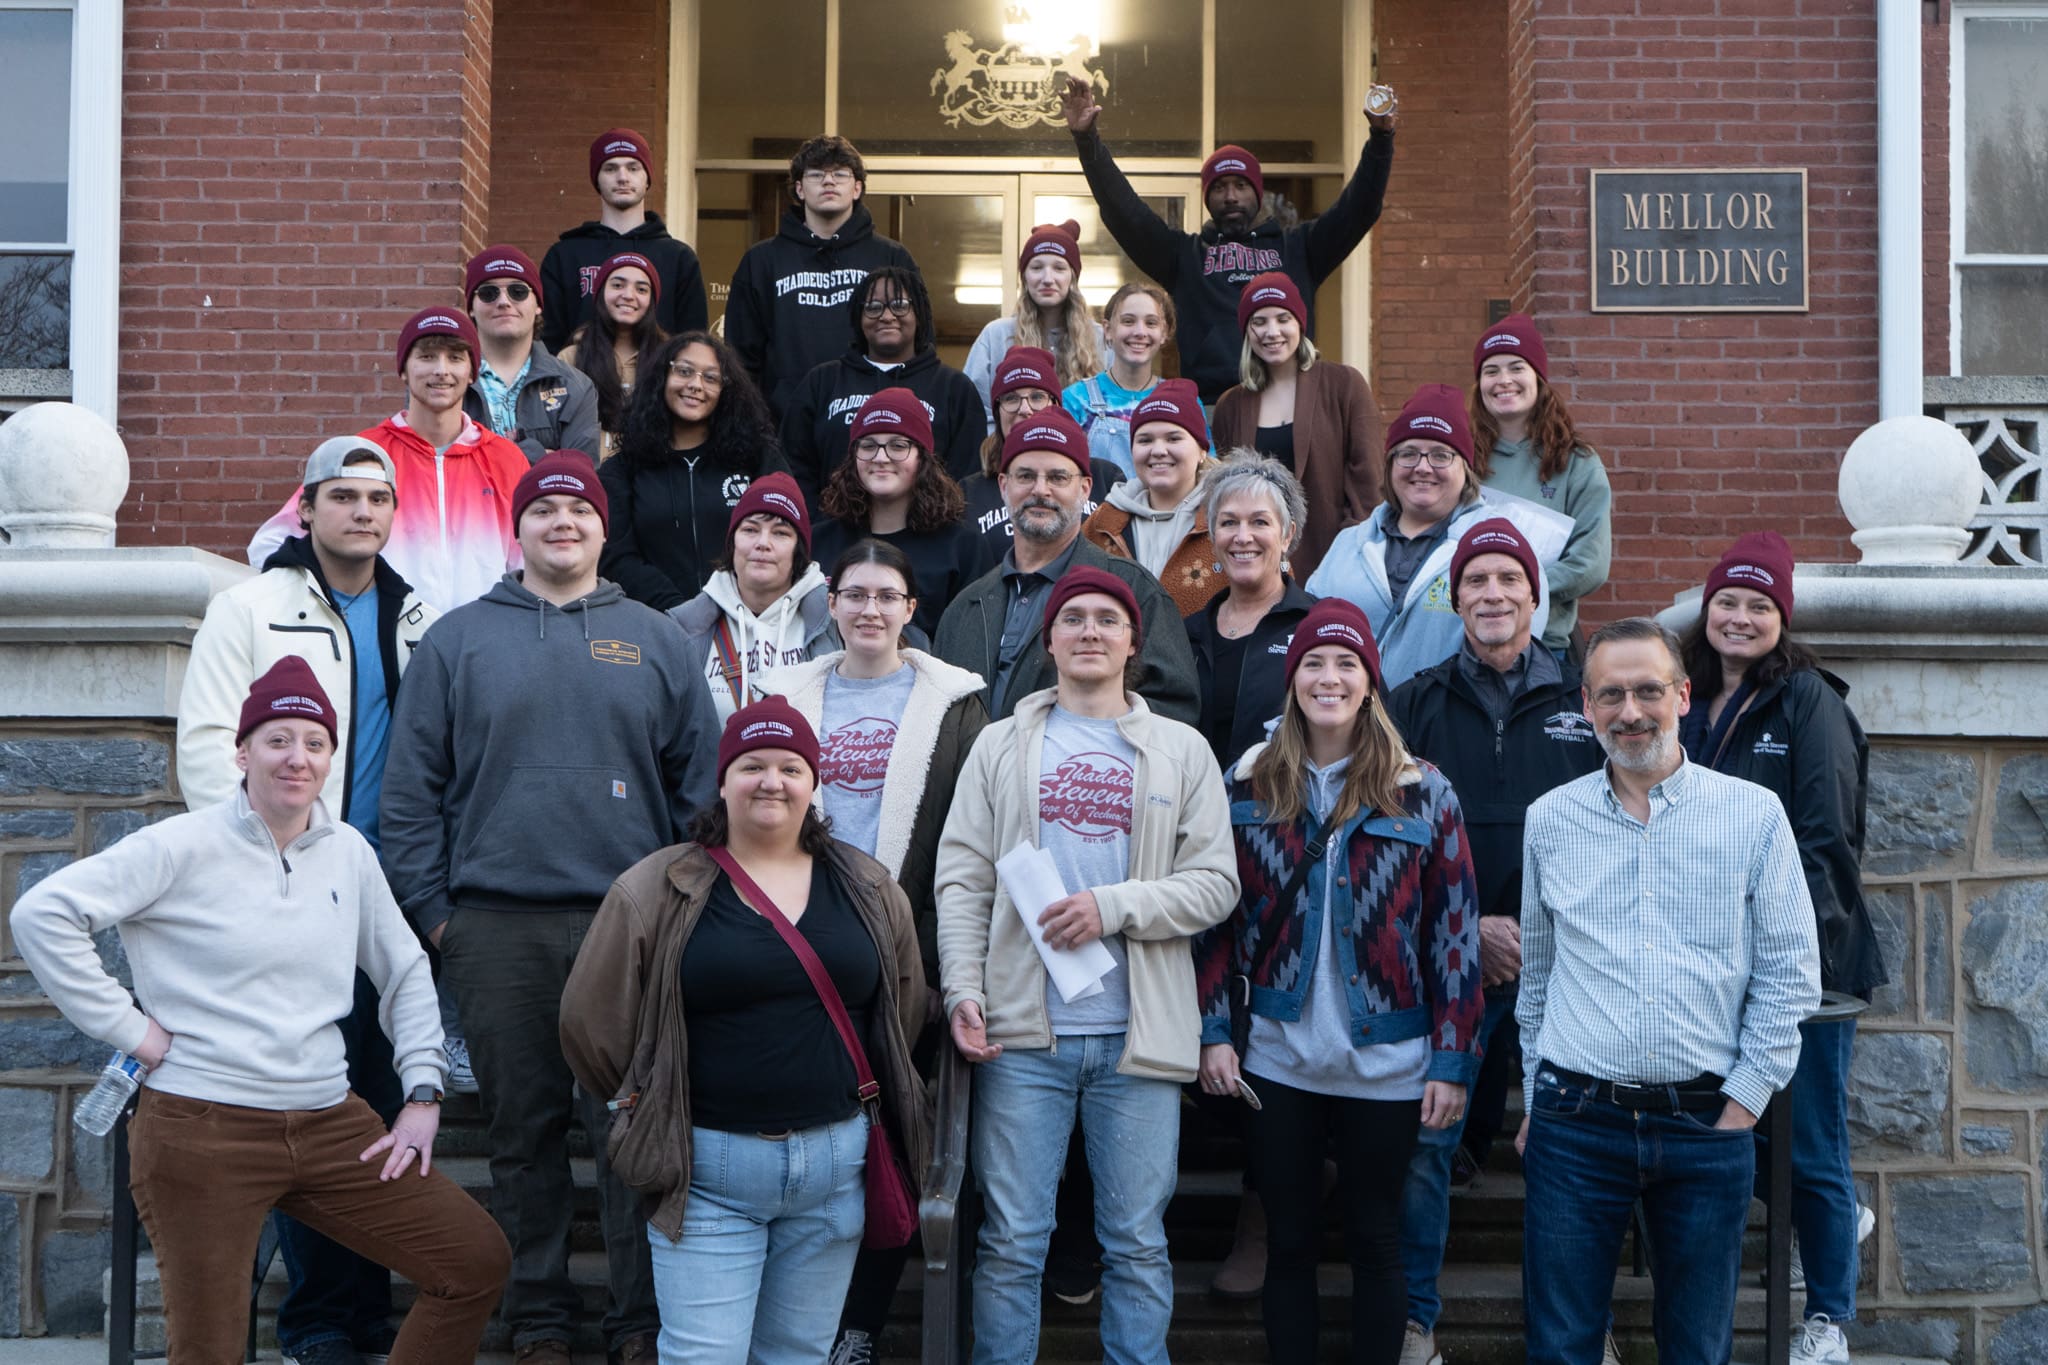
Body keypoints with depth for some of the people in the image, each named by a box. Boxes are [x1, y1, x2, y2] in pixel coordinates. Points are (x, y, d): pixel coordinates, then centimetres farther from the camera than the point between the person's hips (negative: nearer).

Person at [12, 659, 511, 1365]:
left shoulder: (349, 853, 9)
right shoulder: (184, 847, -7)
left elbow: (406, 972, 19)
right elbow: (41, 914, -13)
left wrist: (423, 1095, 10)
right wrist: (127, 1024, -13)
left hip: (330, 1123, 5)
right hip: (201, 1128, -5)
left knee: (478, 1261, 1)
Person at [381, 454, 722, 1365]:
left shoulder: (653, 641, 10)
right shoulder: (458, 640, 7)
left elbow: (700, 783, 10)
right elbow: (411, 788, 6)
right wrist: (431, 910, -1)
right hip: (496, 930, 0)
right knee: (523, 1132, 7)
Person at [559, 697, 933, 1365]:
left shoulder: (869, 889, 7)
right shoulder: (656, 891, -3)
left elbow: (904, 1008, 18)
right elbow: (592, 1021, 1)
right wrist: (655, 1109, 8)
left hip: (837, 1163, 3)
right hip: (708, 1167, -3)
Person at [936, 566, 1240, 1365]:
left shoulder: (1182, 752, 10)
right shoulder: (1001, 746, 11)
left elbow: (1216, 884, 2)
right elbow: (962, 881, 5)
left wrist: (1114, 907, -12)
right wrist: (964, 991, -8)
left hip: (1137, 1033, 0)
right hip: (1023, 1030, 0)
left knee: (1137, 1243, 6)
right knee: (1011, 1240, 3)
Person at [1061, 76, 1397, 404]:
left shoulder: (1297, 247, 19)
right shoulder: (1185, 253, 18)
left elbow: (1359, 208, 12)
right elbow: (1124, 211, 10)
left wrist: (1381, 137, 0)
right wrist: (1086, 140, 1)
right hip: (1208, 404, 0)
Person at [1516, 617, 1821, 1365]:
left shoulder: (1754, 817, 0)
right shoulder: (1549, 820, 5)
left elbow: (1790, 972, 2)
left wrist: (1746, 1099, -4)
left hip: (1708, 1128, -1)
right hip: (1574, 1124, 1)